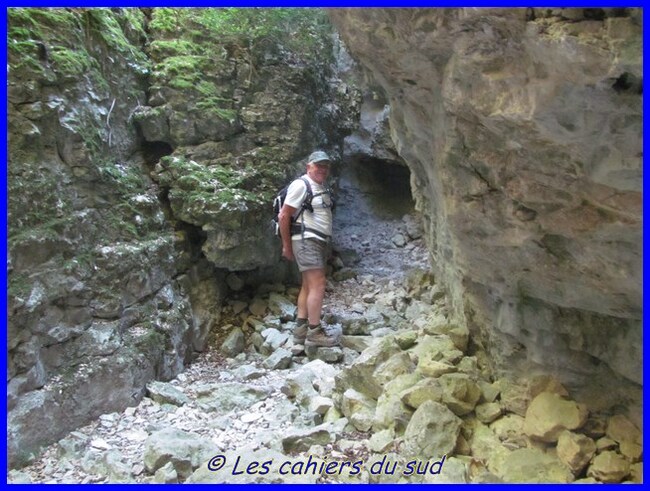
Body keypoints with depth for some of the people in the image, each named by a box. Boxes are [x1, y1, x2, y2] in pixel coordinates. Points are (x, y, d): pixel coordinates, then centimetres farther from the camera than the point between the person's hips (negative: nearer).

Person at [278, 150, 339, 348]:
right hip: (306, 241, -9)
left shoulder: (322, 188, 16)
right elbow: (283, 216, -12)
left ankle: (301, 329, 13)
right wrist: (287, 245, -10)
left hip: (320, 242, 9)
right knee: (318, 284, -12)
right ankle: (314, 332, -8)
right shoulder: (301, 185, -10)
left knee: (308, 286, 9)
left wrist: (326, 242, 12)